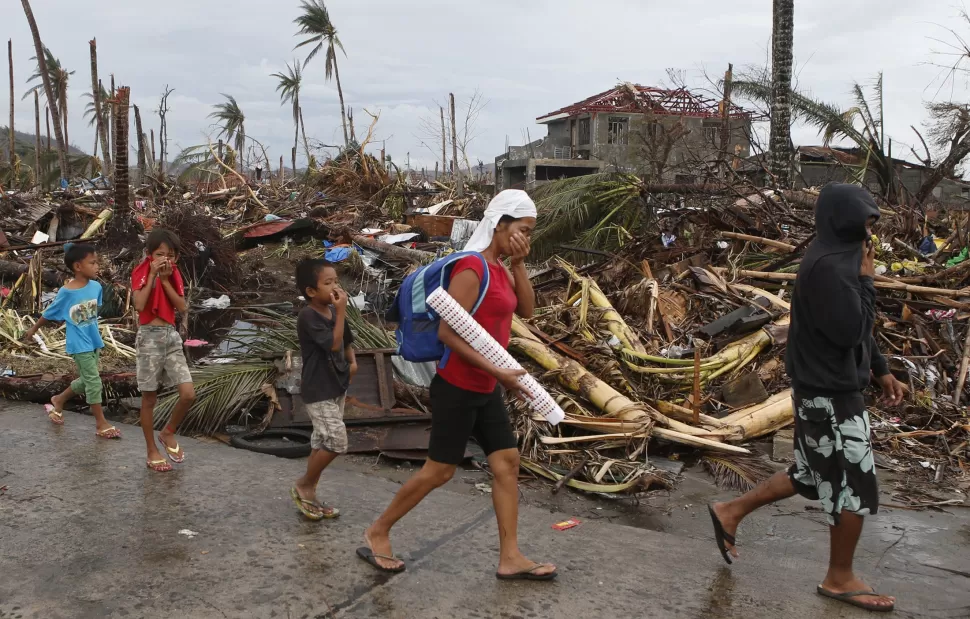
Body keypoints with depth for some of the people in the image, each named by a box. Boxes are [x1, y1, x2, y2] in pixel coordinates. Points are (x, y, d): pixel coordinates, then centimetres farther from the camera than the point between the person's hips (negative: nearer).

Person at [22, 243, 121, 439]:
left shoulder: (96, 287, -4)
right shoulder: (66, 292, -18)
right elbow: (49, 313, -3)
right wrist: (33, 329, 10)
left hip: (94, 341, 6)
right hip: (79, 345, -6)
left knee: (87, 380, 17)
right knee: (93, 381, -5)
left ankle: (59, 400, 42)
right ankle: (101, 424, 5)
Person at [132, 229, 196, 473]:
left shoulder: (174, 276, 8)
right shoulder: (140, 273, -5)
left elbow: (182, 307, -4)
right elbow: (139, 305, -20)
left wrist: (165, 280, -10)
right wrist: (152, 275, -17)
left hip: (172, 336, 4)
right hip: (149, 337, -4)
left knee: (189, 394, -4)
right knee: (149, 399, 5)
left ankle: (168, 433, 21)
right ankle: (152, 452, 17)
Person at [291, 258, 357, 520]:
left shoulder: (334, 311, 5)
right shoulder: (308, 317, -19)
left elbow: (347, 341, 19)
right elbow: (334, 343, -26)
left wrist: (352, 362, 0)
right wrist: (342, 311, -24)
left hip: (337, 387, 8)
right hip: (318, 391, -8)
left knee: (322, 442, 14)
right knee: (336, 442, -14)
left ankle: (309, 495, 25)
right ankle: (303, 486, 8)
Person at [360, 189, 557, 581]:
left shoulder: (500, 269, 9)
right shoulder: (471, 269, -19)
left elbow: (526, 311, 8)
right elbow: (447, 332, -23)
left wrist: (519, 265, -3)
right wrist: (496, 371, -23)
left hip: (485, 390, 9)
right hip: (457, 387, -9)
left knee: (507, 462, 7)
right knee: (440, 470, 1)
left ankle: (510, 558, 15)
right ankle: (376, 534, 20)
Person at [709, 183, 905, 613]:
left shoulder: (840, 258, 10)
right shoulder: (829, 266, -23)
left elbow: (857, 328, 19)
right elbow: (849, 331, -27)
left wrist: (882, 371, 19)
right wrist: (866, 280, -15)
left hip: (827, 387, 10)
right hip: (830, 393, -10)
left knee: (812, 476, 21)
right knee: (854, 485, 4)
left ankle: (730, 513, 30)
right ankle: (840, 579, 23)